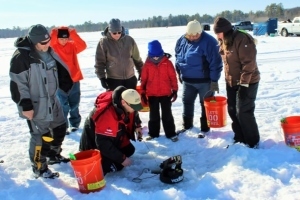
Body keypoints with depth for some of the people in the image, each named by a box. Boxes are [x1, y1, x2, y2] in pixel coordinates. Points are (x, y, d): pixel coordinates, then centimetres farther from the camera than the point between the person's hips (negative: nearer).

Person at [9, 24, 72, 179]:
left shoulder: (48, 52, 5)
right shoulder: (21, 57, -20)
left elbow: (60, 71, 18)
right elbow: (17, 84, -20)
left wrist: (67, 86, 17)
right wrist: (25, 105, -21)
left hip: (52, 100, 9)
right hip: (35, 105, -8)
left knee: (60, 128, 19)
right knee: (40, 135, -2)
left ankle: (54, 155, 40)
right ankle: (39, 168, 14)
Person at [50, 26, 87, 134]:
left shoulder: (72, 45, 1)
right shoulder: (53, 47, -4)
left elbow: (82, 45, -18)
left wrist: (73, 33, -24)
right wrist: (53, 34, -31)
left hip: (74, 79, 3)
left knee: (74, 104, 14)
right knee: (63, 106, 0)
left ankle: (74, 124, 30)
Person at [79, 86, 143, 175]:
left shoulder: (127, 105, -17)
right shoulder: (106, 116, -41)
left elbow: (133, 115, 9)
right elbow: (102, 143, -35)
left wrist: (137, 126, -11)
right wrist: (122, 159, -30)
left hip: (113, 138, 8)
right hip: (94, 143, -8)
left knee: (129, 151, 11)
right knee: (114, 167, -12)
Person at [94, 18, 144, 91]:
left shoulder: (129, 40, -2)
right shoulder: (103, 42, -9)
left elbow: (136, 57, 9)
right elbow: (99, 62, -6)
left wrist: (141, 72, 13)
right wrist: (102, 77, -11)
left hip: (130, 78, 3)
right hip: (113, 80, -3)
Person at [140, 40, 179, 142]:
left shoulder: (167, 63, -7)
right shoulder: (147, 64, -4)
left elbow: (173, 77, -3)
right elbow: (143, 79, 2)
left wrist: (174, 90, -3)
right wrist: (143, 93, 3)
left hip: (166, 93, -1)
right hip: (151, 95, 1)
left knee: (167, 114, 9)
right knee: (153, 115, 14)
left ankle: (171, 133, 18)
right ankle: (153, 133, 27)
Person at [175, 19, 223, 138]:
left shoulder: (209, 42, -20)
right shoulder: (182, 40, -2)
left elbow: (215, 63, -20)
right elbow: (178, 57, 13)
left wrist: (214, 80, -20)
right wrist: (179, 73, 16)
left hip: (205, 81, -5)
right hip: (187, 80, 6)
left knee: (206, 104, 7)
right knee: (187, 102, 18)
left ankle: (204, 128, 22)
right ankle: (187, 124, 37)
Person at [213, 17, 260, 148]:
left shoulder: (242, 39, -21)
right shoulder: (224, 42, 6)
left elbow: (249, 64, -23)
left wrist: (244, 84, -24)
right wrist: (228, 80, 16)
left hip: (247, 83, -8)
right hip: (231, 83, 9)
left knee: (244, 113, -6)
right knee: (232, 111, 12)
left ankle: (253, 142, 10)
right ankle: (240, 139, 26)